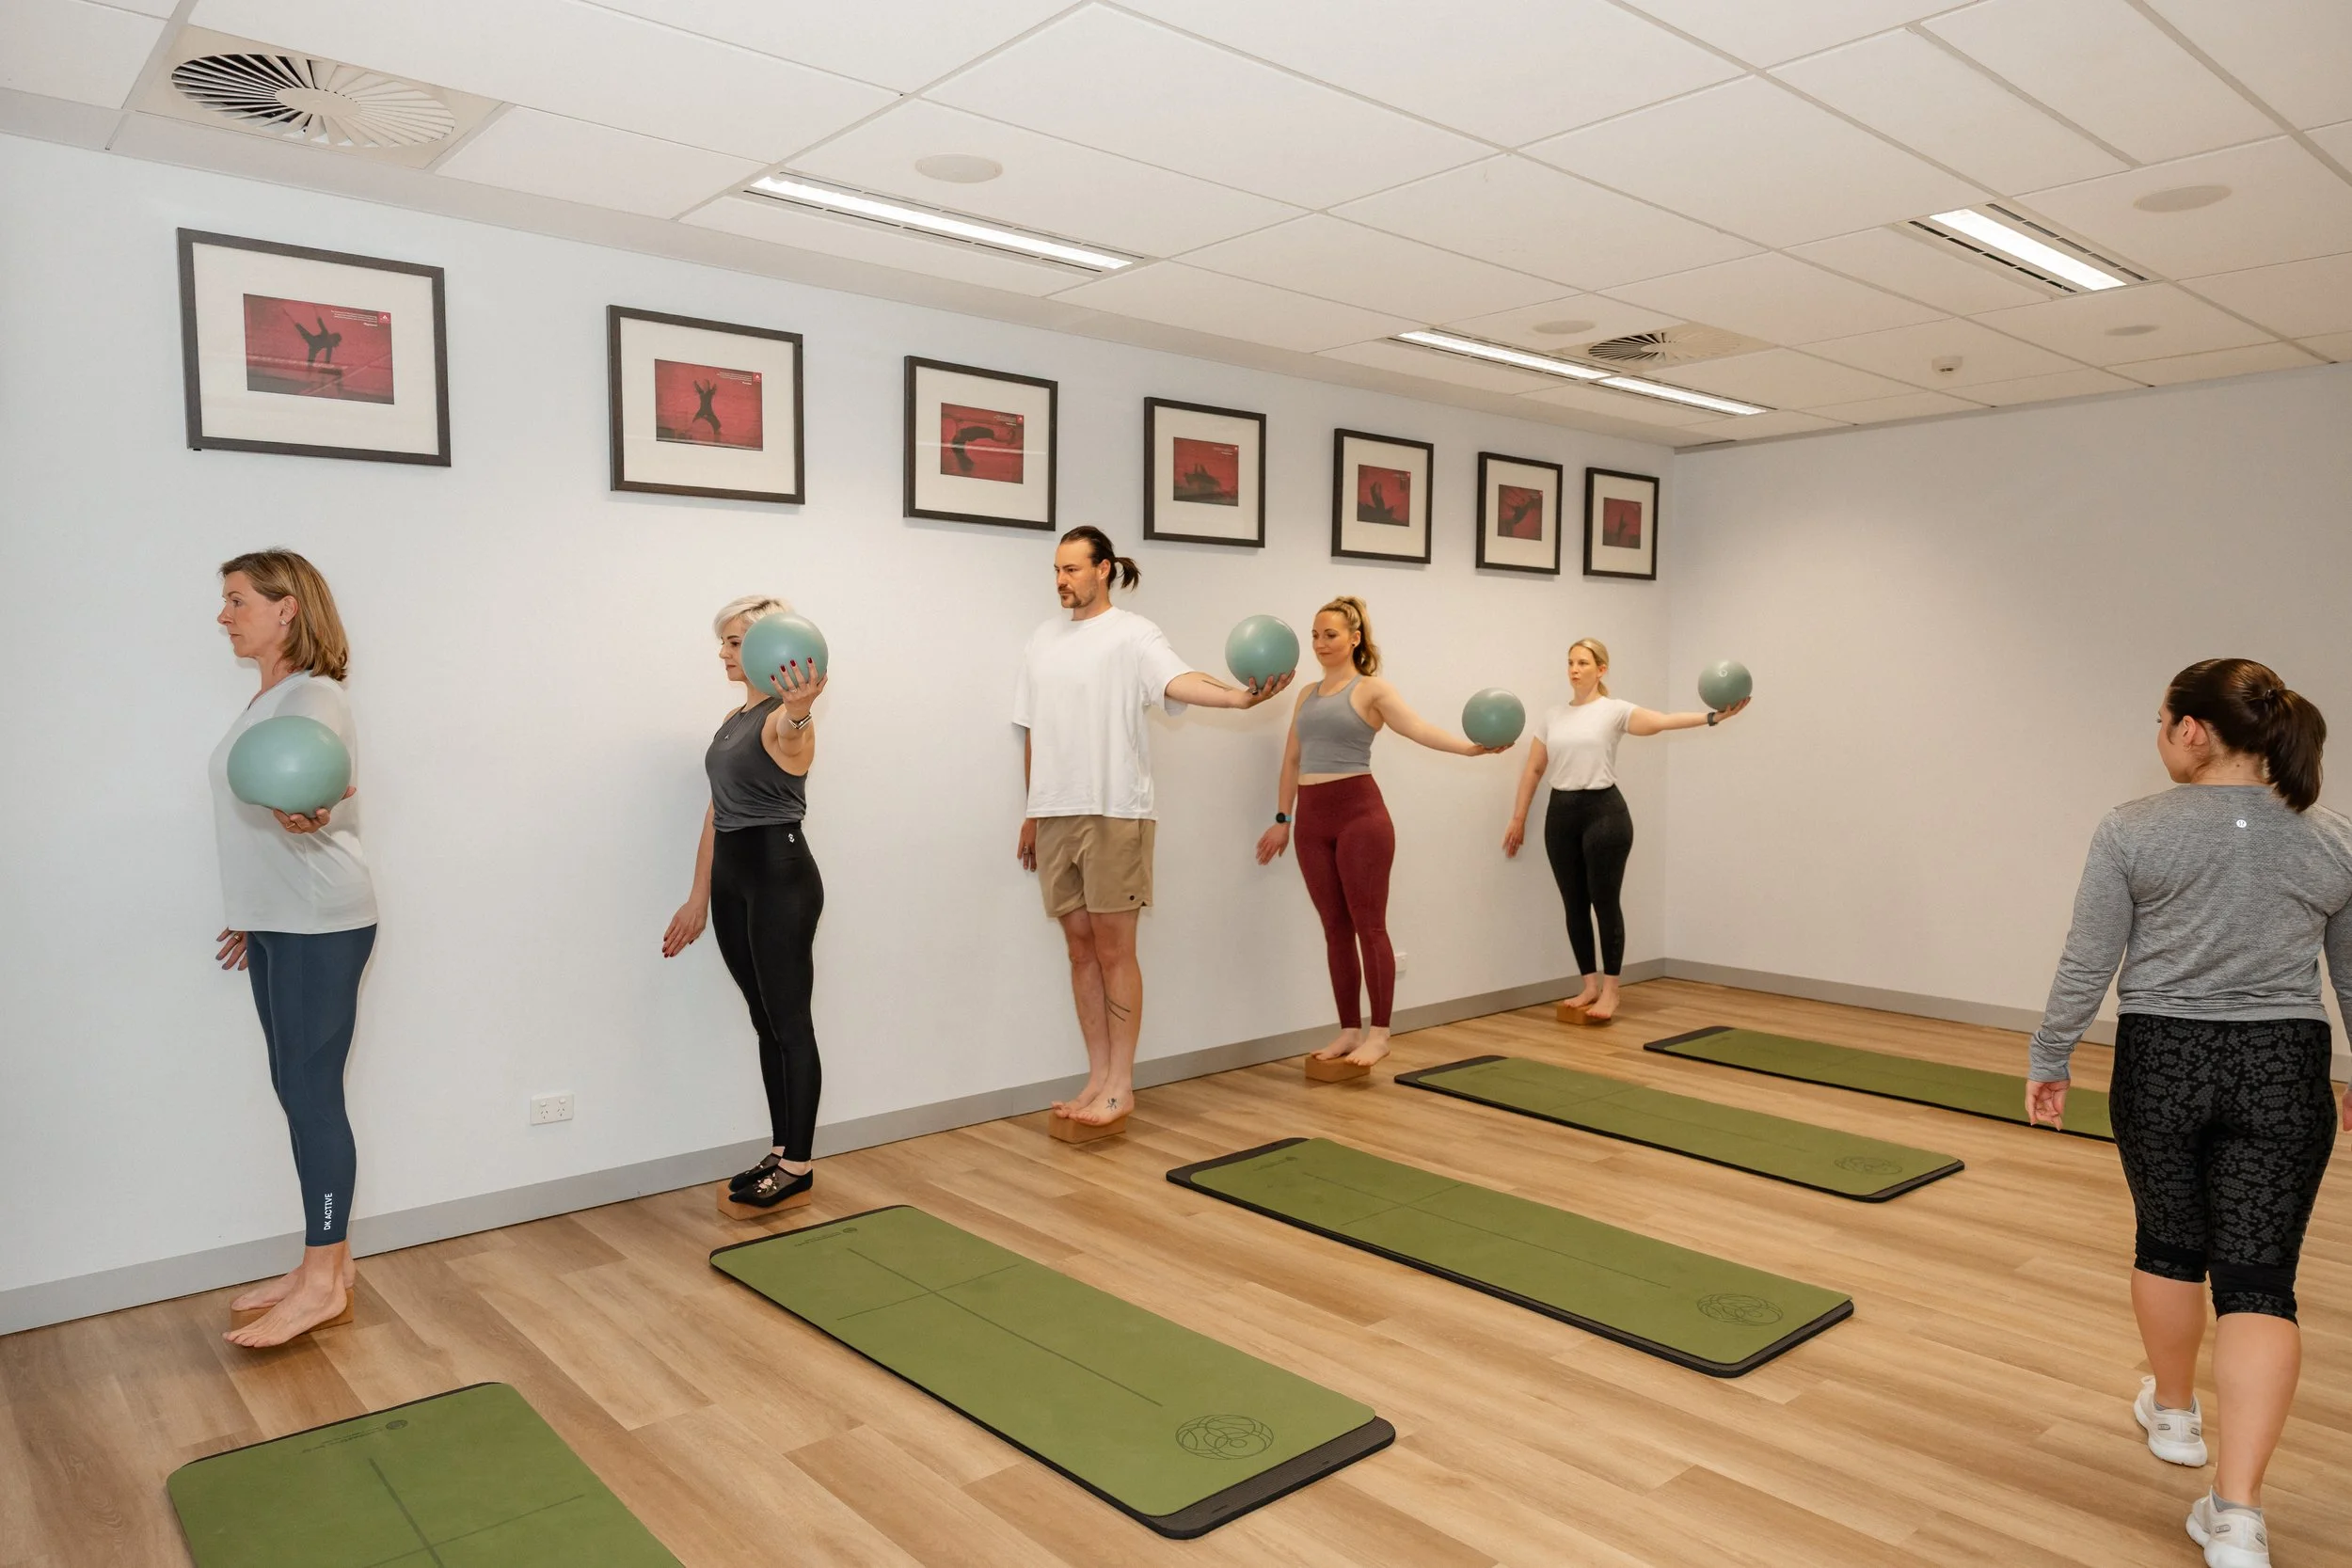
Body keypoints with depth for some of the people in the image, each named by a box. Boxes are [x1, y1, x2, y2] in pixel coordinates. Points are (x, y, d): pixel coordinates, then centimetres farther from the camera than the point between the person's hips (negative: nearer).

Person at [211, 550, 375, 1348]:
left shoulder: (314, 696, -12)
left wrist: (309, 816, -50)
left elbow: (324, 800, -27)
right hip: (278, 922, 9)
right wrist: (255, 917, 21)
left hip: (321, 922, -9)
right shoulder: (266, 698, 16)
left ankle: (323, 1279, 4)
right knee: (296, 1087, 12)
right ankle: (326, 1260, 22)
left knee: (312, 1089, -5)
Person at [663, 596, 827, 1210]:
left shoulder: (787, 720, -13)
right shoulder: (733, 719, 15)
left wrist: (797, 713, -64)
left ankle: (799, 1163, 11)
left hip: (781, 873, -9)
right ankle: (781, 1152, 24)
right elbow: (718, 810, 17)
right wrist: (699, 897, 18)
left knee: (790, 1022, 0)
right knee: (766, 1022, 14)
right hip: (731, 875, 9)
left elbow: (786, 738, -40)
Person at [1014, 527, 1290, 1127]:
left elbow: (1178, 681, -25)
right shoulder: (1043, 639, 13)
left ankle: (1120, 1085, 10)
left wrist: (1239, 695, -45)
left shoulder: (1132, 634, -6)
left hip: (1114, 814, -6)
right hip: (1054, 816, 6)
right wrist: (1032, 813, 19)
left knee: (1114, 950, 0)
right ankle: (1098, 1077, 21)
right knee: (1081, 948, 11)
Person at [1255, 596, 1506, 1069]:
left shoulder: (1372, 690, -1)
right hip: (1312, 819, 6)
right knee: (1335, 928, 8)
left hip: (1359, 813, -6)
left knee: (1369, 926, -2)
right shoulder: (1307, 695, 16)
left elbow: (1418, 729, -14)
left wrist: (1470, 747, -29)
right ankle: (1349, 1029, 16)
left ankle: (1379, 1033, 6)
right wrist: (1282, 819, 17)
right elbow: (1292, 760, 18)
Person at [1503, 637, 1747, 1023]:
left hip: (1603, 811, -5)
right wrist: (1518, 818, 12)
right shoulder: (1553, 717, 12)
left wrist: (1713, 717, -31)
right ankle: (1590, 986, 19)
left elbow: (1663, 721, -18)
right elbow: (1533, 770, 14)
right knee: (1575, 905, 8)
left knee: (1605, 903, -1)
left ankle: (1610, 992, 8)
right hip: (1561, 814, 5)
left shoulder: (1614, 710, -4)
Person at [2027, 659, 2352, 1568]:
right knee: (2258, 1276, 2)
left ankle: (2173, 1414, 37)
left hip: (2161, 1063, -1)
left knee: (2169, 1243, 18)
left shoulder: (2132, 833, -9)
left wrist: (2049, 1062, 5)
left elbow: (2086, 966, -7)